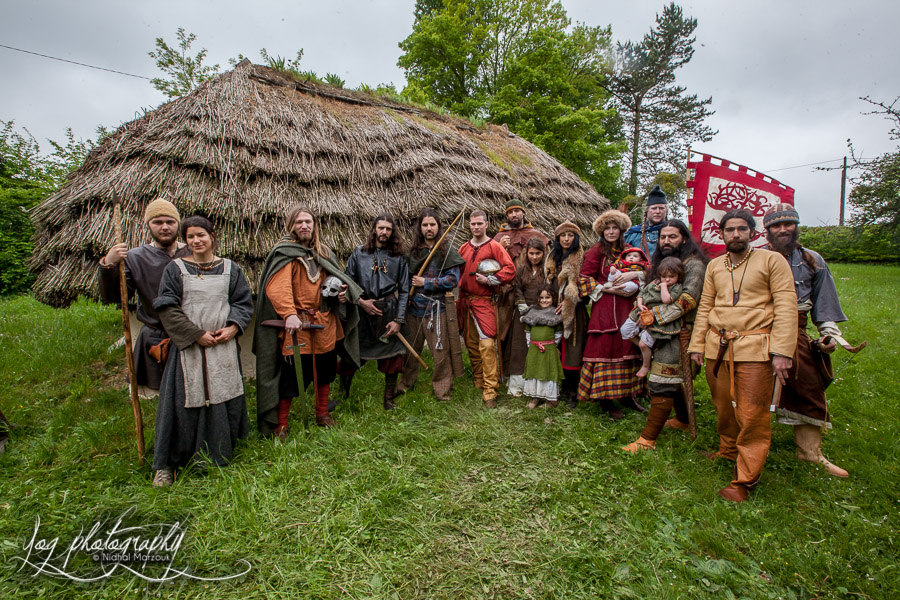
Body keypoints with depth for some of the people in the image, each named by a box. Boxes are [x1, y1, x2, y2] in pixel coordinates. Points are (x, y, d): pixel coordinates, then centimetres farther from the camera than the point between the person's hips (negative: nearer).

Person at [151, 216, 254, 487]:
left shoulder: (230, 269, 9)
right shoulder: (175, 269, 3)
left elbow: (244, 302, 8)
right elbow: (167, 308, -4)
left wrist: (233, 327, -10)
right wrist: (197, 334, -12)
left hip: (223, 346, 2)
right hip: (187, 346, -1)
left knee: (223, 398, 6)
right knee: (183, 402, 1)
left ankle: (218, 456, 24)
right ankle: (166, 464, 17)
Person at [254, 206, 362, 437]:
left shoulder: (323, 251, 13)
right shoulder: (285, 252, -9)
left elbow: (335, 277, 24)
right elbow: (278, 287, -23)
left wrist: (342, 290, 1)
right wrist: (289, 314, -37)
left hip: (325, 322, 6)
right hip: (297, 323, -6)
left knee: (325, 369, 17)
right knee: (290, 374, 0)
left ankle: (323, 413, 36)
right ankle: (280, 424, 18)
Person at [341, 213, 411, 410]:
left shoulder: (399, 257, 3)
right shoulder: (359, 253, 4)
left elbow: (404, 290, 2)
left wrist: (399, 319, -6)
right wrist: (360, 301, -10)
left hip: (390, 310, 0)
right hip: (363, 310, 0)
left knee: (392, 355, 5)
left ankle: (389, 399, 24)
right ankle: (343, 390, 32)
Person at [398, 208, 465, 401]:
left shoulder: (447, 250, -2)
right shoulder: (413, 250, 8)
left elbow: (453, 280, -10)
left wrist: (425, 282, -12)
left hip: (437, 307, -3)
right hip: (414, 306, 4)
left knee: (441, 351, 3)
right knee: (411, 348, 16)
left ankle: (442, 389, 20)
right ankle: (405, 383, 35)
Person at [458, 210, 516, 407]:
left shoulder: (494, 247, -1)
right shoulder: (464, 248, 14)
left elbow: (510, 269, -8)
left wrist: (490, 280, -14)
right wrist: (459, 299, 10)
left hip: (485, 302, -6)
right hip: (465, 302, 6)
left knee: (486, 345, -13)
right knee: (471, 344, 12)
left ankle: (490, 390, -8)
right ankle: (478, 382, 28)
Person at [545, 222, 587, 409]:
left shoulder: (581, 259, -6)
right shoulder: (553, 257, 12)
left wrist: (569, 301, -15)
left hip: (574, 311, -5)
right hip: (555, 309, 5)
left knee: (572, 349, -3)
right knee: (556, 349, 7)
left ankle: (572, 393, 7)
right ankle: (561, 387, 19)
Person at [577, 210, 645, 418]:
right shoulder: (597, 250, -1)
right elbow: (584, 278, -6)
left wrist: (633, 274, -10)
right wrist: (608, 289, -13)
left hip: (625, 306, 5)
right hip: (604, 307, -5)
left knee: (627, 347, 6)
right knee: (605, 349, -4)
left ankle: (626, 394, 18)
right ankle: (605, 399, 4)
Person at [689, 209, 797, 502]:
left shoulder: (772, 260, 1)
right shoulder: (714, 266, 15)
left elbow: (786, 307, -4)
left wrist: (782, 351, -11)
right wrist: (697, 344, 10)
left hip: (755, 348, -4)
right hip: (717, 346, 4)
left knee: (752, 414, -3)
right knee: (724, 407, 12)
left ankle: (744, 478, 8)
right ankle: (728, 452, 35)